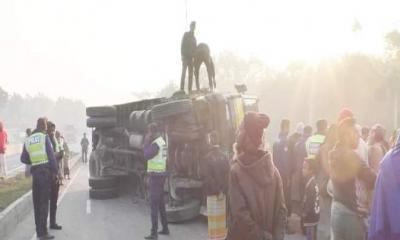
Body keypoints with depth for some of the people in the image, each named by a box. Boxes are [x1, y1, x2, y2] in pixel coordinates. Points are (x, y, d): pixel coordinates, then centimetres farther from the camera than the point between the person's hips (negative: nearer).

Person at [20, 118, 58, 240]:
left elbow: (23, 159, 11)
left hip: (35, 172, 5)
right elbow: (51, 155, -10)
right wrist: (55, 170, -4)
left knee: (37, 202, 12)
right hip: (45, 170, -5)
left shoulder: (27, 140, 10)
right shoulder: (44, 137, -6)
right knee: (44, 202, -4)